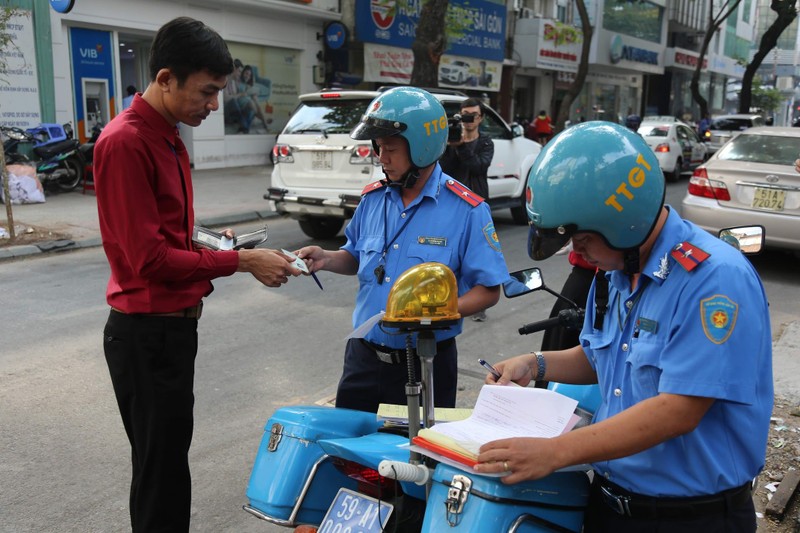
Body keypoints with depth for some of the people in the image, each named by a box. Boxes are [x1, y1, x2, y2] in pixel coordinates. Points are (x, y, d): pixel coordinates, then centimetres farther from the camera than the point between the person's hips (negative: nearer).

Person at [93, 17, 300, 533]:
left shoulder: (167, 136, 12)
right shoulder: (124, 143, -18)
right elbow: (148, 258, -21)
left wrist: (209, 241, 2)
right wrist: (242, 262, -17)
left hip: (173, 326, 9)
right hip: (146, 334, -9)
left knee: (169, 459, 19)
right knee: (161, 469, 3)